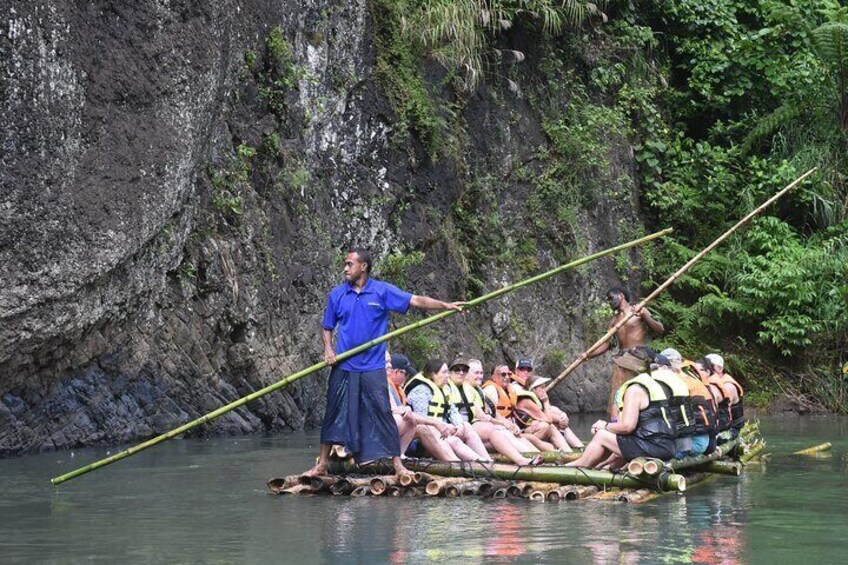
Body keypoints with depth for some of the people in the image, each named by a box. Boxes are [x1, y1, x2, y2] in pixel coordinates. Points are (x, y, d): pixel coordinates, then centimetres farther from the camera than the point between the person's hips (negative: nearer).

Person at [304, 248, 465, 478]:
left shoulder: (382, 291, 0)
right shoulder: (337, 294, 6)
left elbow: (415, 301, -5)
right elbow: (327, 327, 14)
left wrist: (446, 306, -15)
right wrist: (328, 348, -4)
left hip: (372, 367, -2)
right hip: (343, 366, 2)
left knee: (382, 414, -4)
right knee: (334, 414, 5)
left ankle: (397, 463, 2)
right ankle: (322, 463, 14)